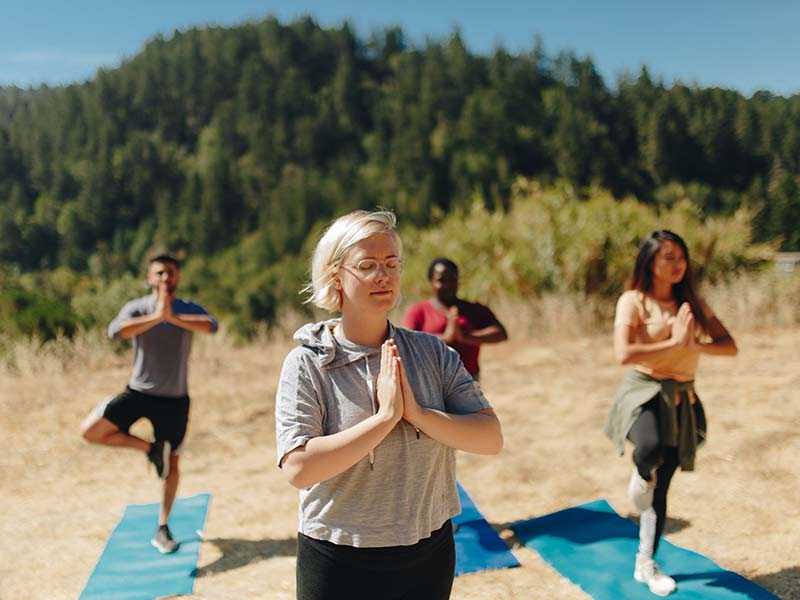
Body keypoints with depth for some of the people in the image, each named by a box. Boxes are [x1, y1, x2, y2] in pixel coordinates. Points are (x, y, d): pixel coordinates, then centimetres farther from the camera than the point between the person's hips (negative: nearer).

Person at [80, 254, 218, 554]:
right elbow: (115, 331, -27)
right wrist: (155, 317, -36)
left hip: (174, 399, 0)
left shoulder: (189, 310, -4)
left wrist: (174, 318, -40)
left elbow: (211, 325, -27)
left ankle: (162, 530, 24)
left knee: (172, 464, 7)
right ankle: (150, 448, 3)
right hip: (138, 393, 0)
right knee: (90, 430, -17)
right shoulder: (137, 308, -6)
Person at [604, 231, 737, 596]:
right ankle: (641, 477, 0)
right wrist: (674, 344, -18)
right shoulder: (633, 301, -8)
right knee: (650, 447, -37)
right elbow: (624, 354, -22)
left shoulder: (690, 302, 7)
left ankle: (645, 565, 27)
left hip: (682, 398, 5)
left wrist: (695, 344, -15)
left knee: (661, 486, 11)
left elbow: (730, 346, 3)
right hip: (643, 390, -5)